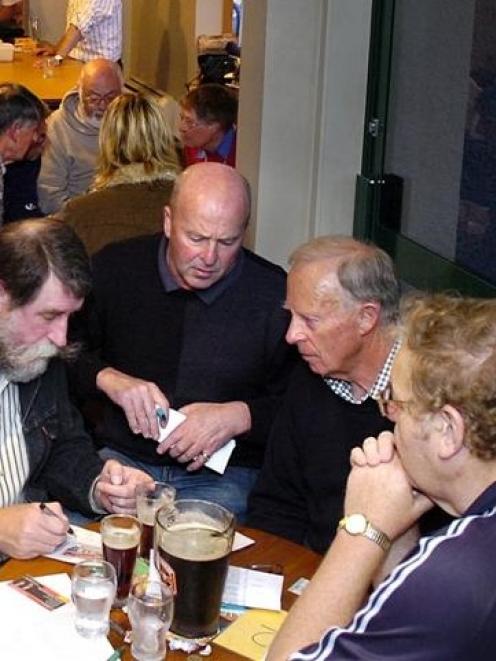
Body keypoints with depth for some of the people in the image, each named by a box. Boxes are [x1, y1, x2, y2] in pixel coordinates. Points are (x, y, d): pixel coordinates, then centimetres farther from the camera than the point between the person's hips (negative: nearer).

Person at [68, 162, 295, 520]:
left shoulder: (276, 295, -2)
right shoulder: (114, 269, 3)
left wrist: (240, 416, -15)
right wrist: (106, 379, -8)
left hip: (221, 474, -2)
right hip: (120, 457, 2)